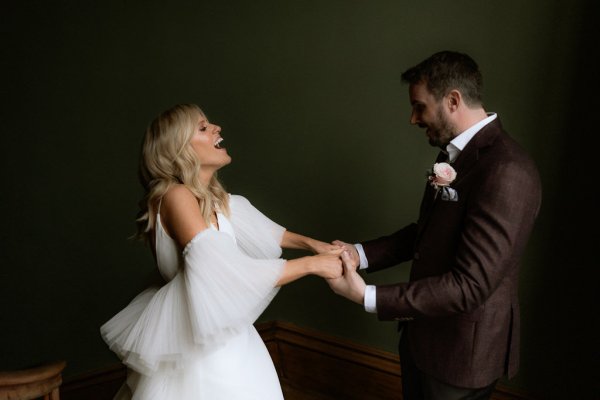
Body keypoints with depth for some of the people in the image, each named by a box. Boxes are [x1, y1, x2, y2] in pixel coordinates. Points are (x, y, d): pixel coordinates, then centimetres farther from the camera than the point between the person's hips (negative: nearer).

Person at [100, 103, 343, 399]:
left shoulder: (212, 198, 6)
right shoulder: (176, 196, -21)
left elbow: (255, 231, 18)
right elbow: (226, 274, -28)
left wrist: (311, 243, 5)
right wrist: (311, 264, -21)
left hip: (223, 336, 8)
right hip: (200, 345, -8)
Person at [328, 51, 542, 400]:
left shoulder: (507, 171, -27)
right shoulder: (454, 153, 3)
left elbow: (470, 286, -29)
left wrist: (368, 296, -27)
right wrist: (361, 253, -2)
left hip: (463, 347, -8)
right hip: (425, 330, 8)